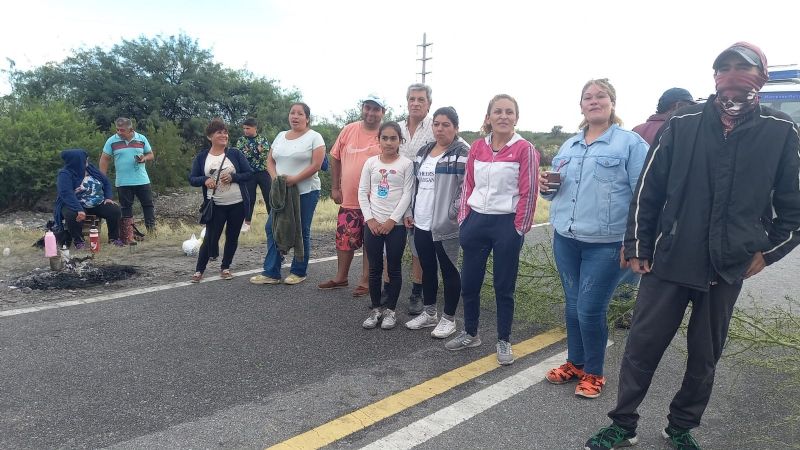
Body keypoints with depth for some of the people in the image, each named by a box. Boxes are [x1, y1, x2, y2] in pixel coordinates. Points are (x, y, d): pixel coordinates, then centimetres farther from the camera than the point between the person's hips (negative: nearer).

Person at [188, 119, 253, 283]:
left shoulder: (235, 154, 0)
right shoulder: (201, 157, 2)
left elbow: (249, 174, -1)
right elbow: (192, 179, 3)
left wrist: (233, 177, -17)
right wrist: (205, 180, -17)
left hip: (238, 204, 1)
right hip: (215, 206, -1)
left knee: (232, 237, 9)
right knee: (211, 238, -1)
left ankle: (225, 267, 26)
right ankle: (199, 270, 12)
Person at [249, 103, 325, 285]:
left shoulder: (314, 137, -5)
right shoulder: (281, 136, 13)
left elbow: (316, 165, -14)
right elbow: (270, 161, 13)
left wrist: (294, 179, -19)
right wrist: (275, 177, -6)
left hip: (306, 192, -6)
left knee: (302, 232, 3)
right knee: (273, 228, 3)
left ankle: (298, 272, 16)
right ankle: (271, 272, 10)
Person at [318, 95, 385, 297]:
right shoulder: (348, 130, 4)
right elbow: (335, 158, 11)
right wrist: (334, 187, 7)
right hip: (348, 199, 4)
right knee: (344, 239, 14)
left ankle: (366, 280, 21)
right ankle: (341, 277, 31)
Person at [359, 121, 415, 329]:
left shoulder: (406, 164, -2)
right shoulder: (371, 162, 5)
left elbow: (407, 195, -7)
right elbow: (362, 192, 4)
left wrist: (392, 220, -12)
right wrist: (370, 219, -6)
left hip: (396, 224, -2)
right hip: (373, 224, 2)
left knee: (394, 269, 5)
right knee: (374, 269, 8)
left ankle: (390, 310, 17)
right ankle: (375, 309, 20)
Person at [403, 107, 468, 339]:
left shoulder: (463, 152, -9)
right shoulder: (423, 151, 14)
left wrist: (455, 214, -19)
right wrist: (411, 211, 15)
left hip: (445, 224, -7)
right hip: (421, 223, 7)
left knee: (448, 270, 4)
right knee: (427, 269, 16)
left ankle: (448, 318, 17)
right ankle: (429, 313, 30)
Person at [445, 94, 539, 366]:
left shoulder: (525, 149, -7)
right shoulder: (477, 147, 6)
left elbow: (528, 193, -8)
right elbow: (467, 186, 11)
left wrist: (518, 229, -9)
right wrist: (463, 220, 6)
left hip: (506, 224, -4)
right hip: (476, 222, 4)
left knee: (504, 287, 7)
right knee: (468, 283, 12)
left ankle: (504, 342, 23)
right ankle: (470, 334, 30)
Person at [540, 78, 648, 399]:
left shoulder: (630, 142, -4)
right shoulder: (569, 146, 14)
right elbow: (557, 190, 21)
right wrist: (546, 186, -3)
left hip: (605, 243, -5)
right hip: (565, 240, 6)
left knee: (590, 310, -2)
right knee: (572, 306, 14)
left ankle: (593, 373, 19)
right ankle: (575, 363, 33)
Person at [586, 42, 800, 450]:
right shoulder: (683, 125, -2)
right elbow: (648, 189, 1)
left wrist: (767, 251, 2)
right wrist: (638, 247, 0)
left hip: (727, 271, 1)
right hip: (668, 262, -1)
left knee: (704, 357, 14)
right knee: (641, 347, 5)